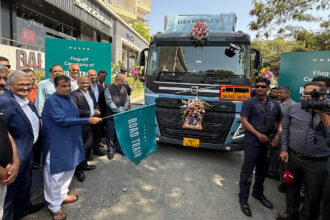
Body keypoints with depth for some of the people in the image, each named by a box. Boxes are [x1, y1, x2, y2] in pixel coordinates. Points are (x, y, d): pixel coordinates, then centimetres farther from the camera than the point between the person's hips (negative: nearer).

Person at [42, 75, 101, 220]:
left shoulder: (69, 98, 8)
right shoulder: (51, 101, -18)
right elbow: (62, 120, -26)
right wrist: (88, 120, -28)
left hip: (71, 142, 8)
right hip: (57, 144, -8)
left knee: (69, 170, 19)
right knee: (56, 175, 5)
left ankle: (62, 196, 39)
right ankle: (55, 206, 22)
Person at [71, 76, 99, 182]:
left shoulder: (91, 93, 11)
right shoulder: (74, 94, -14)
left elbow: (96, 105, 18)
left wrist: (97, 111, -6)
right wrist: (91, 112, -21)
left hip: (90, 125, 8)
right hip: (81, 125, -8)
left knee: (89, 145, 19)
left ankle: (84, 164, 39)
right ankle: (79, 170, 21)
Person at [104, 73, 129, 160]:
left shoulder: (124, 89, 10)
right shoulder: (109, 89, -6)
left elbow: (127, 100, 9)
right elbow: (109, 102, -13)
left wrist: (123, 109, -8)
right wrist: (119, 110, -15)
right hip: (111, 115, -5)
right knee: (111, 134, 2)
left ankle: (118, 147, 29)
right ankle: (110, 150, 15)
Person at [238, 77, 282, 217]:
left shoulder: (274, 104, 10)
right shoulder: (249, 102, -5)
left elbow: (280, 121, 17)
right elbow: (244, 121, -11)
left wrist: (278, 135, 0)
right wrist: (258, 135, -16)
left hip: (267, 142, 6)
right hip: (252, 141, -5)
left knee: (263, 169, 19)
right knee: (247, 170, -1)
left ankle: (258, 193, 39)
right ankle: (243, 199, 14)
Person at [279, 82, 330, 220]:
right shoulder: (293, 108, 2)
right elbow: (285, 129, 9)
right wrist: (284, 149, 5)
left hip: (317, 162, -2)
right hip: (294, 157, 2)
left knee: (313, 197, 11)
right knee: (292, 188, 20)